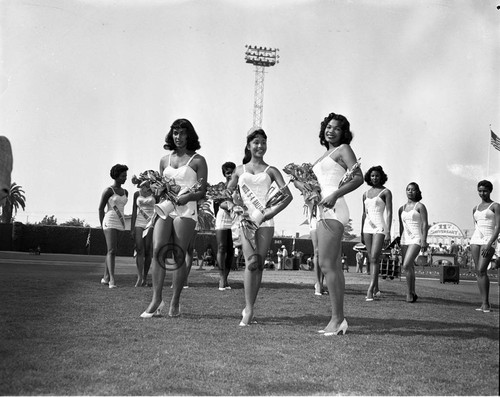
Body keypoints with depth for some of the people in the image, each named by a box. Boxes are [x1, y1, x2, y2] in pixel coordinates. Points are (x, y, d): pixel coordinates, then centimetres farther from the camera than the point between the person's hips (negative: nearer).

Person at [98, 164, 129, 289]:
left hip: (120, 223, 7)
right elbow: (100, 208, -3)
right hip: (109, 222, -7)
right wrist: (102, 226, -5)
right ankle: (112, 280, -24)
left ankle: (106, 277, 21)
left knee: (112, 251, 12)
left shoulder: (125, 192, 14)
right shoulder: (108, 191, -6)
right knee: (112, 251, -17)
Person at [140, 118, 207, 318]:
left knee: (178, 255, -6)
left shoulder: (197, 161, 5)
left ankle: (175, 302, 3)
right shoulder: (164, 160, 18)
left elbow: (202, 191, 0)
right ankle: (156, 300, -13)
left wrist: (187, 197, -18)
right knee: (158, 251, -13)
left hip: (186, 210, -3)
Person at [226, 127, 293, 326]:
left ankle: (249, 307, 10)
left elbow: (287, 195, 2)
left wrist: (272, 212, -10)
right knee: (251, 260, -17)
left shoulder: (271, 171, 11)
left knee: (259, 264, -1)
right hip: (245, 219, -1)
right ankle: (248, 309, -17)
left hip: (265, 221, 1)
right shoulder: (239, 170, 15)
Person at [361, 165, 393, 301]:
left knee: (374, 258, -16)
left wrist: (388, 232, -17)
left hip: (380, 227, -6)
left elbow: (389, 213, -9)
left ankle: (370, 290, -20)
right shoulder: (366, 194, 15)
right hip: (367, 227, 6)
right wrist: (361, 233, 18)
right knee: (372, 259, 8)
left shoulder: (386, 192, -2)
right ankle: (376, 289, 16)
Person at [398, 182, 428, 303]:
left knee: (406, 266, -20)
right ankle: (412, 294, 15)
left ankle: (409, 293, -12)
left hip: (416, 239, -6)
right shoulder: (402, 209, 16)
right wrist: (399, 241, 20)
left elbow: (425, 224, -7)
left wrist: (424, 240, -15)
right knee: (410, 268, 8)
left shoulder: (420, 206, -1)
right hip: (405, 240, 6)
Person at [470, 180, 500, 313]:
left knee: (482, 270, -17)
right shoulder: (475, 208, 17)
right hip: (475, 239, 6)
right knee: (478, 272, 0)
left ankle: (486, 303, -13)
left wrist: (489, 244, -17)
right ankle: (484, 303, 3)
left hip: (489, 240, -6)